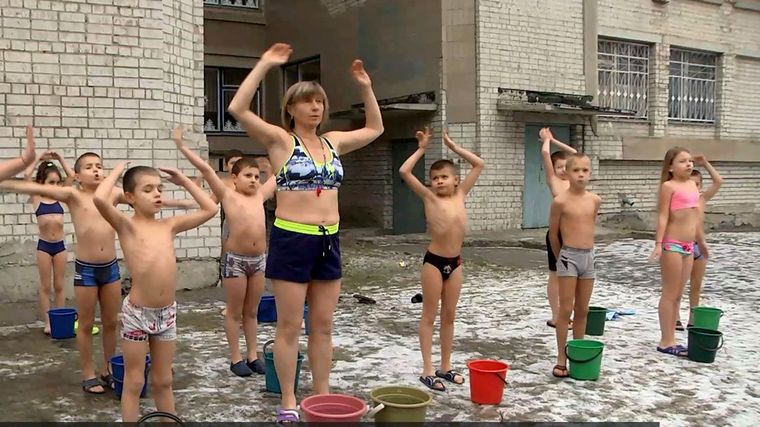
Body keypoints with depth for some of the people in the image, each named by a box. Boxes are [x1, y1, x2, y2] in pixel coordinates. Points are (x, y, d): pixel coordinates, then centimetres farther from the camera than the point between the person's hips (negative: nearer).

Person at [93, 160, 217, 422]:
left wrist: (183, 181, 13)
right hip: (137, 313, -4)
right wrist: (118, 171, -9)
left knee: (163, 381, 17)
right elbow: (100, 199, -25)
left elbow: (210, 209, 12)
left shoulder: (169, 225, 7)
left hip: (167, 313, 5)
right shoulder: (126, 226, -6)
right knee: (134, 382, 8)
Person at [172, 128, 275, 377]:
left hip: (259, 259, 4)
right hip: (235, 259, -4)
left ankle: (252, 356, 22)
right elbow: (205, 169, -6)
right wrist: (181, 146, -9)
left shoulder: (260, 195, 10)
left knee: (252, 311, 14)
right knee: (235, 312, 7)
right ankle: (236, 359, 15)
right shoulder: (227, 195, -2)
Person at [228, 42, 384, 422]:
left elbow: (375, 128, 25)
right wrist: (264, 65, -15)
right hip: (291, 240, -5)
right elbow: (238, 109, -16)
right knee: (289, 327, 4)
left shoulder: (333, 142, 11)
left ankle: (322, 396, 24)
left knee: (323, 326, 12)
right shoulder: (280, 140, -4)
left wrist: (365, 88, 16)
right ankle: (288, 402, 16)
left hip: (329, 241, 5)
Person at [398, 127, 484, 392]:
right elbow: (404, 172, -13)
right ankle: (427, 370, 7)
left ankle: (445, 367, 22)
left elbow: (479, 165, 10)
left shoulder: (460, 194, 6)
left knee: (449, 316, 12)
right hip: (434, 260, -4)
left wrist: (453, 147, 8)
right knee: (429, 315, 3)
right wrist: (422, 149, -4)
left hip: (455, 261, 5)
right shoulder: (429, 197, -4)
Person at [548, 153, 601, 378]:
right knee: (566, 310, -1)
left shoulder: (595, 200, 3)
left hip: (589, 256, 5)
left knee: (582, 310, 12)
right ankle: (561, 358, 6)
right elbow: (553, 233, -1)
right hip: (569, 257, -5)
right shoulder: (560, 201, -11)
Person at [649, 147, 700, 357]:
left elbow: (694, 215, 18)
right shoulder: (669, 186, -10)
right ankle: (666, 341, 5)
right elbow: (663, 216, -14)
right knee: (670, 294, -2)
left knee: (678, 295, 11)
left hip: (688, 245, 8)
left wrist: (695, 243, 20)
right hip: (672, 245, -8)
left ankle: (670, 338, 19)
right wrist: (659, 243, -22)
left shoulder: (692, 184, 12)